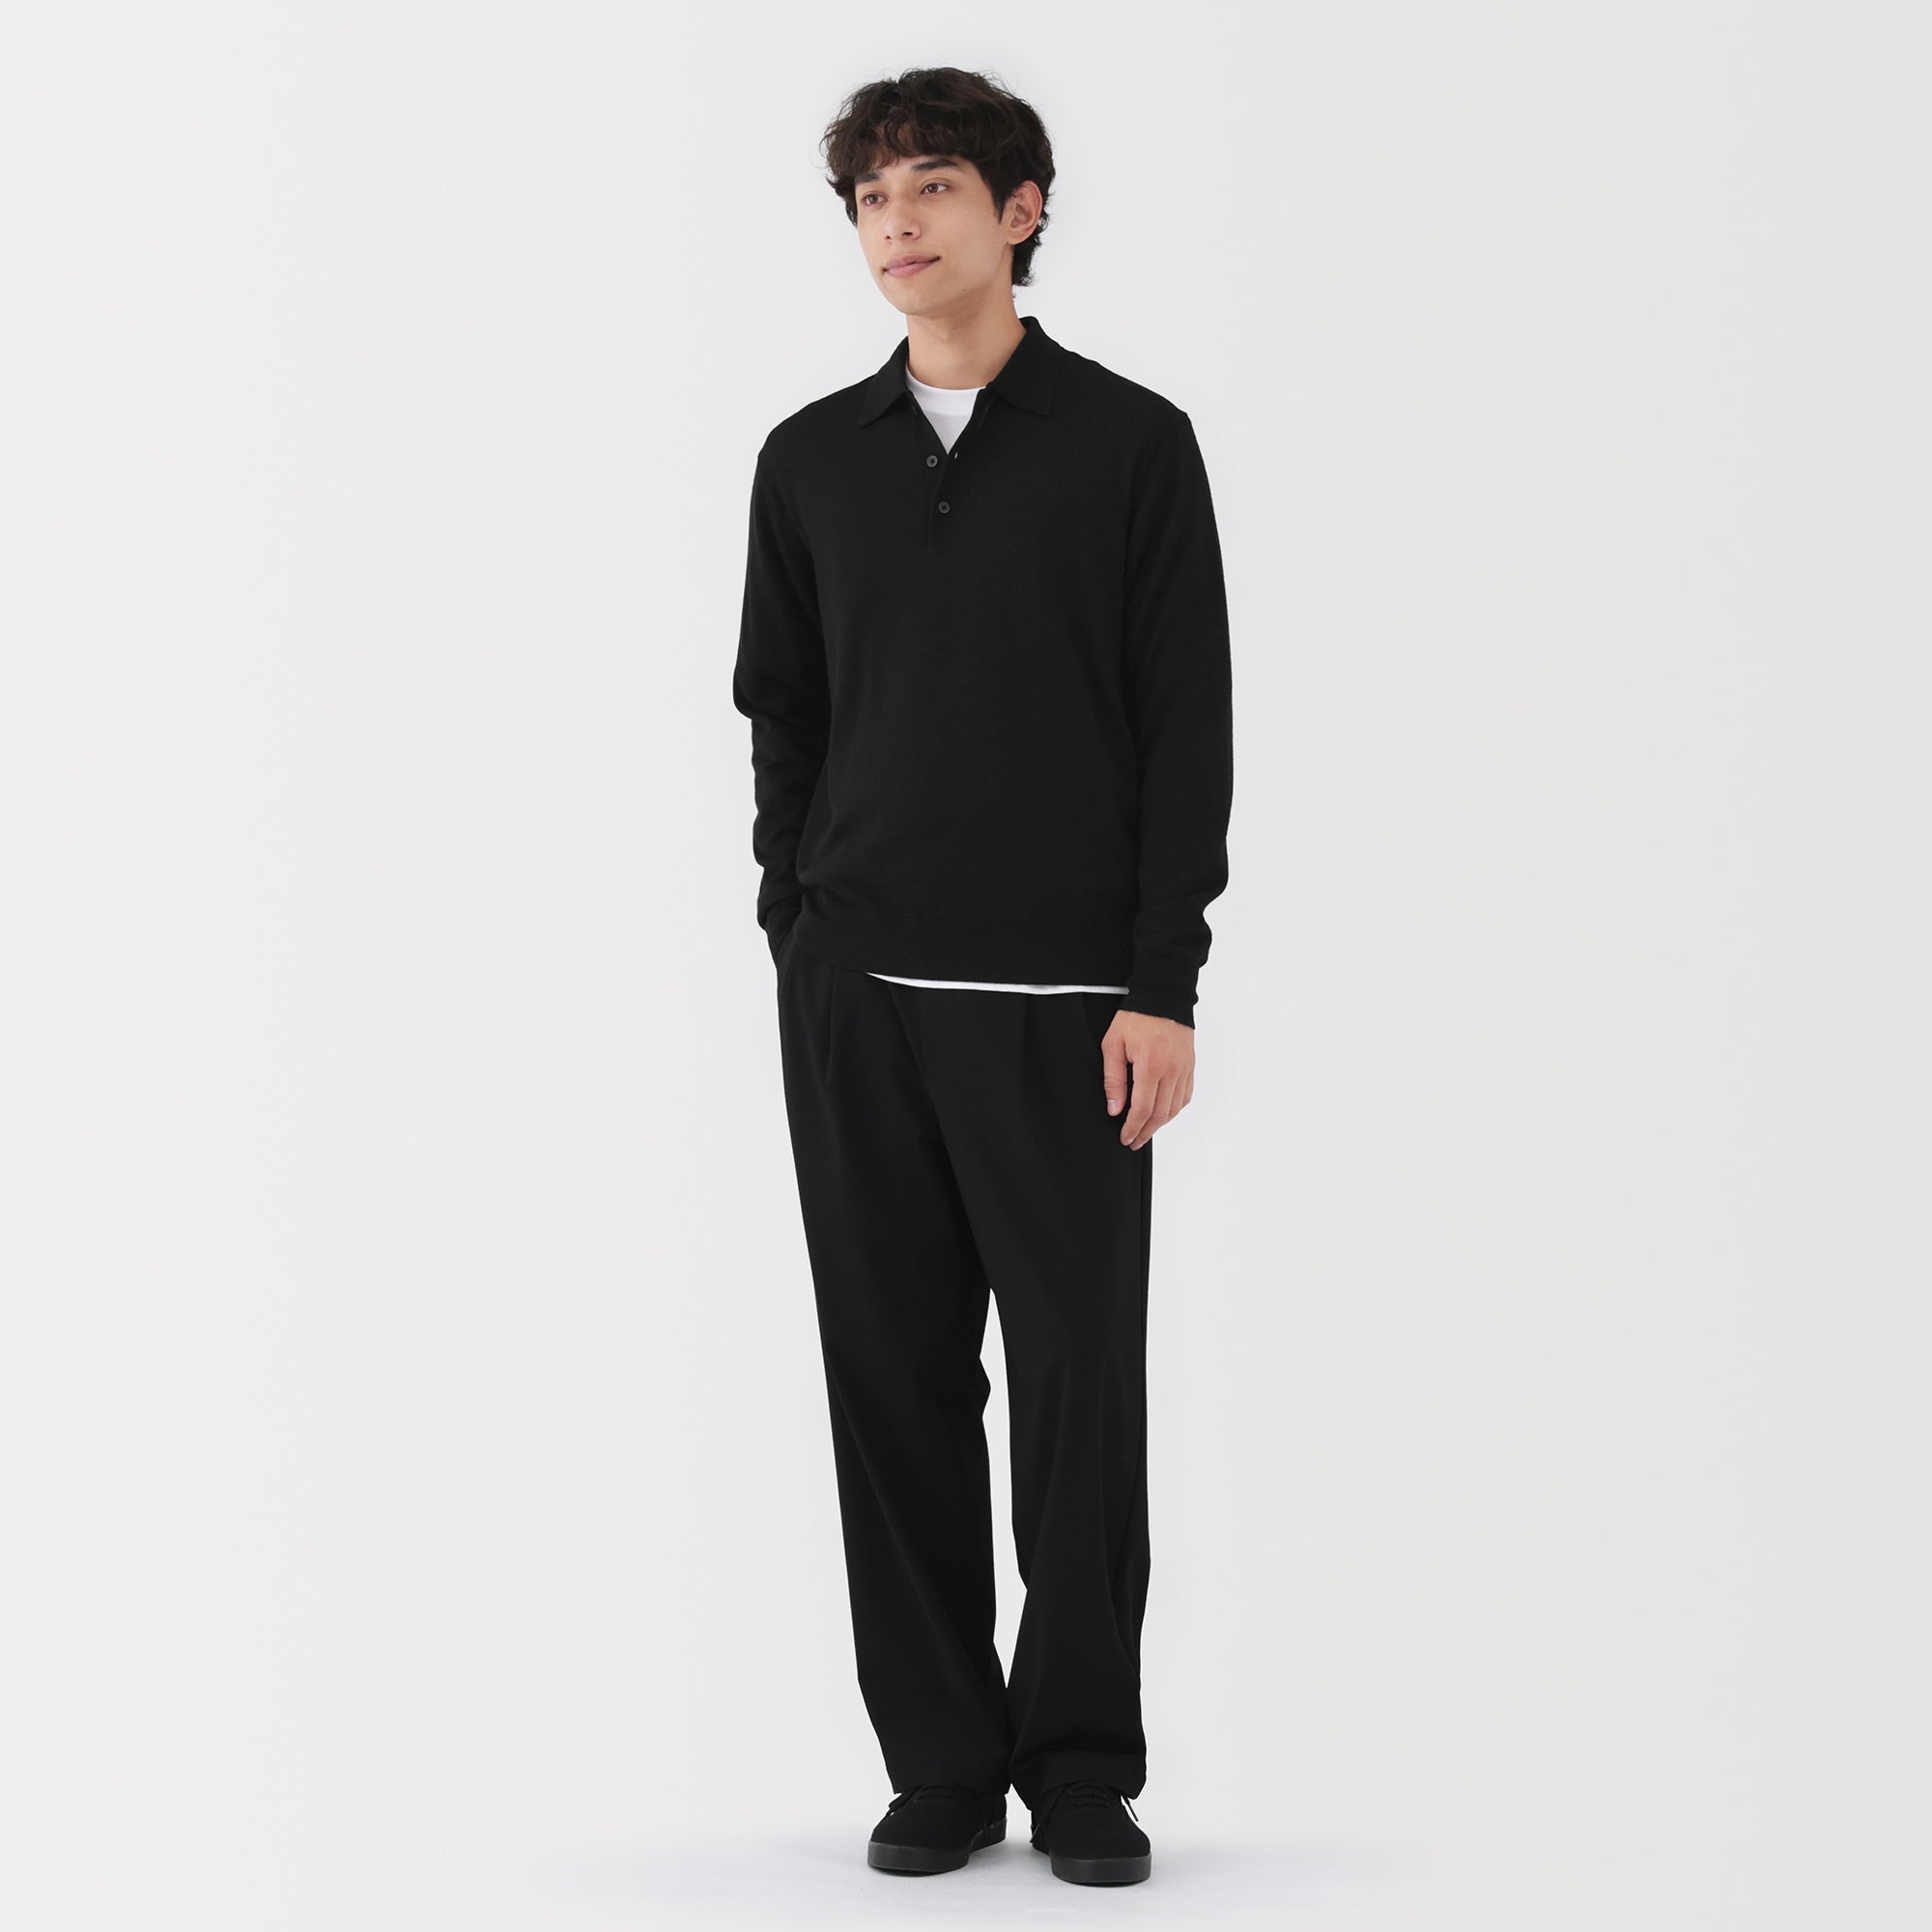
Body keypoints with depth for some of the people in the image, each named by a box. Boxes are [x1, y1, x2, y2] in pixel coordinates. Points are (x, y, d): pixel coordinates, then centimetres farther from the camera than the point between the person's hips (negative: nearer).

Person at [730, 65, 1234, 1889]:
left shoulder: (1131, 443, 1)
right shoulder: (811, 460, 10)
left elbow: (1188, 732, -2)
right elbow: (781, 719, 16)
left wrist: (1162, 988, -9)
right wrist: (798, 938, 5)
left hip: (1063, 1000, -3)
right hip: (857, 998, 3)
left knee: (1080, 1383, 0)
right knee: (894, 1381, 5)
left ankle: (1082, 1767, 12)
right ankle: (940, 1761, 15)